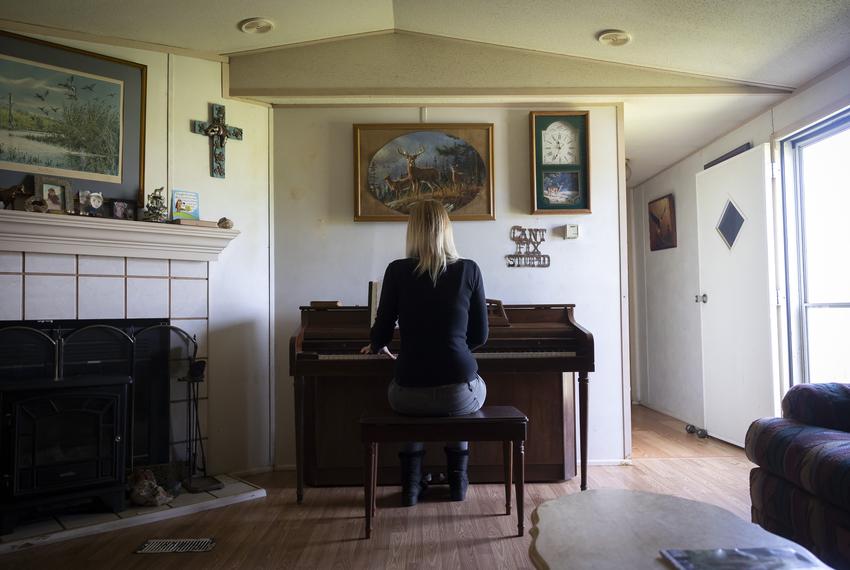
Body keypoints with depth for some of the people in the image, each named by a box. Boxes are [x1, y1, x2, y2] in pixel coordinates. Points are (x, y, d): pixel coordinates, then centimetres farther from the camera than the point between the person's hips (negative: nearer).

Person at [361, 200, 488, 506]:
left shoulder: (398, 271, -3)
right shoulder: (469, 270, -1)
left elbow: (381, 334, 4)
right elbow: (479, 336, 6)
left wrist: (376, 347, 29)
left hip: (410, 394, 0)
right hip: (460, 394, 0)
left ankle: (411, 485, 33)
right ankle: (457, 481, 39)